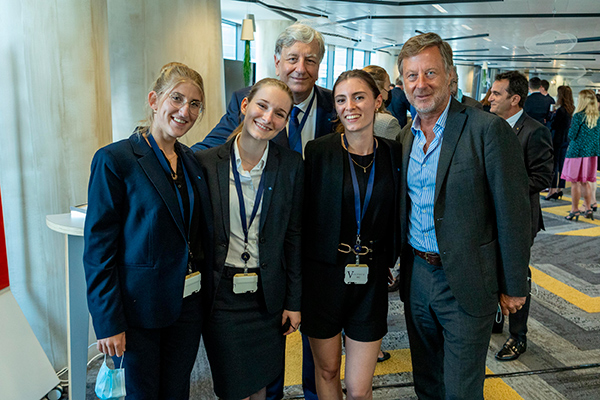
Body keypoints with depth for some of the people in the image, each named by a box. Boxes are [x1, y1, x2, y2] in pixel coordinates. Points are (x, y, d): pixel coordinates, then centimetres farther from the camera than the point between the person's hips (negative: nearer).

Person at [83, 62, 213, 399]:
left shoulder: (193, 161, 6)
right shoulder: (115, 160, -12)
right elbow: (98, 247, -12)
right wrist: (108, 321, -14)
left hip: (189, 304, 5)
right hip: (139, 308, -5)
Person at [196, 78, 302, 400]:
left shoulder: (291, 165, -3)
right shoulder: (206, 162, -7)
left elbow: (294, 236, 0)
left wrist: (294, 300, 1)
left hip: (268, 295, 2)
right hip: (221, 293, -1)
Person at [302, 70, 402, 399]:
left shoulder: (394, 153, 0)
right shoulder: (318, 151, -7)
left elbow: (395, 215, 8)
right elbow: (302, 213, -5)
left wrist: (388, 260, 1)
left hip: (371, 279, 1)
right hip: (323, 274, -1)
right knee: (327, 370, 18)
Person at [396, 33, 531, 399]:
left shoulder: (489, 129, -14)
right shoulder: (406, 136, 6)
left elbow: (513, 213, -13)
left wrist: (514, 286, -10)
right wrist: (397, 263, 12)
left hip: (467, 283, -5)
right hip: (416, 275, 6)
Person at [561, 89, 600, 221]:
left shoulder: (579, 116, -13)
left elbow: (572, 135, -10)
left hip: (577, 152, -6)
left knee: (575, 182, 2)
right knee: (585, 182, 16)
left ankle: (574, 210, 6)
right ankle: (588, 208, 19)